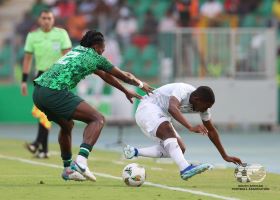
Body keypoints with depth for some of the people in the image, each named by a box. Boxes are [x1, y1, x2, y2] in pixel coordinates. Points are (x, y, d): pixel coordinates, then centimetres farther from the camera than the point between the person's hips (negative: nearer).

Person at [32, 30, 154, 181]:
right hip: (55, 92, -9)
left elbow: (104, 75, 42)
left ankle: (68, 169, 34)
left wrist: (126, 91, 50)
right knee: (98, 119, -7)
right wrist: (141, 85, 39)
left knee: (67, 125, 32)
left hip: (38, 92, 9)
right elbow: (124, 76, 21)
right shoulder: (95, 57, 8)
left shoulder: (76, 51, 30)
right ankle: (81, 160, -25)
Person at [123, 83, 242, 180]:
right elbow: (172, 108, -48)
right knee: (168, 131, -35)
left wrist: (225, 156, 5)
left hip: (161, 117, 9)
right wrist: (191, 127, -58)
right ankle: (185, 169, -50)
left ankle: (134, 152, 4)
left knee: (180, 149, -2)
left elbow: (211, 130, 5)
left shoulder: (203, 104, -5)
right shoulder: (183, 90, -28)